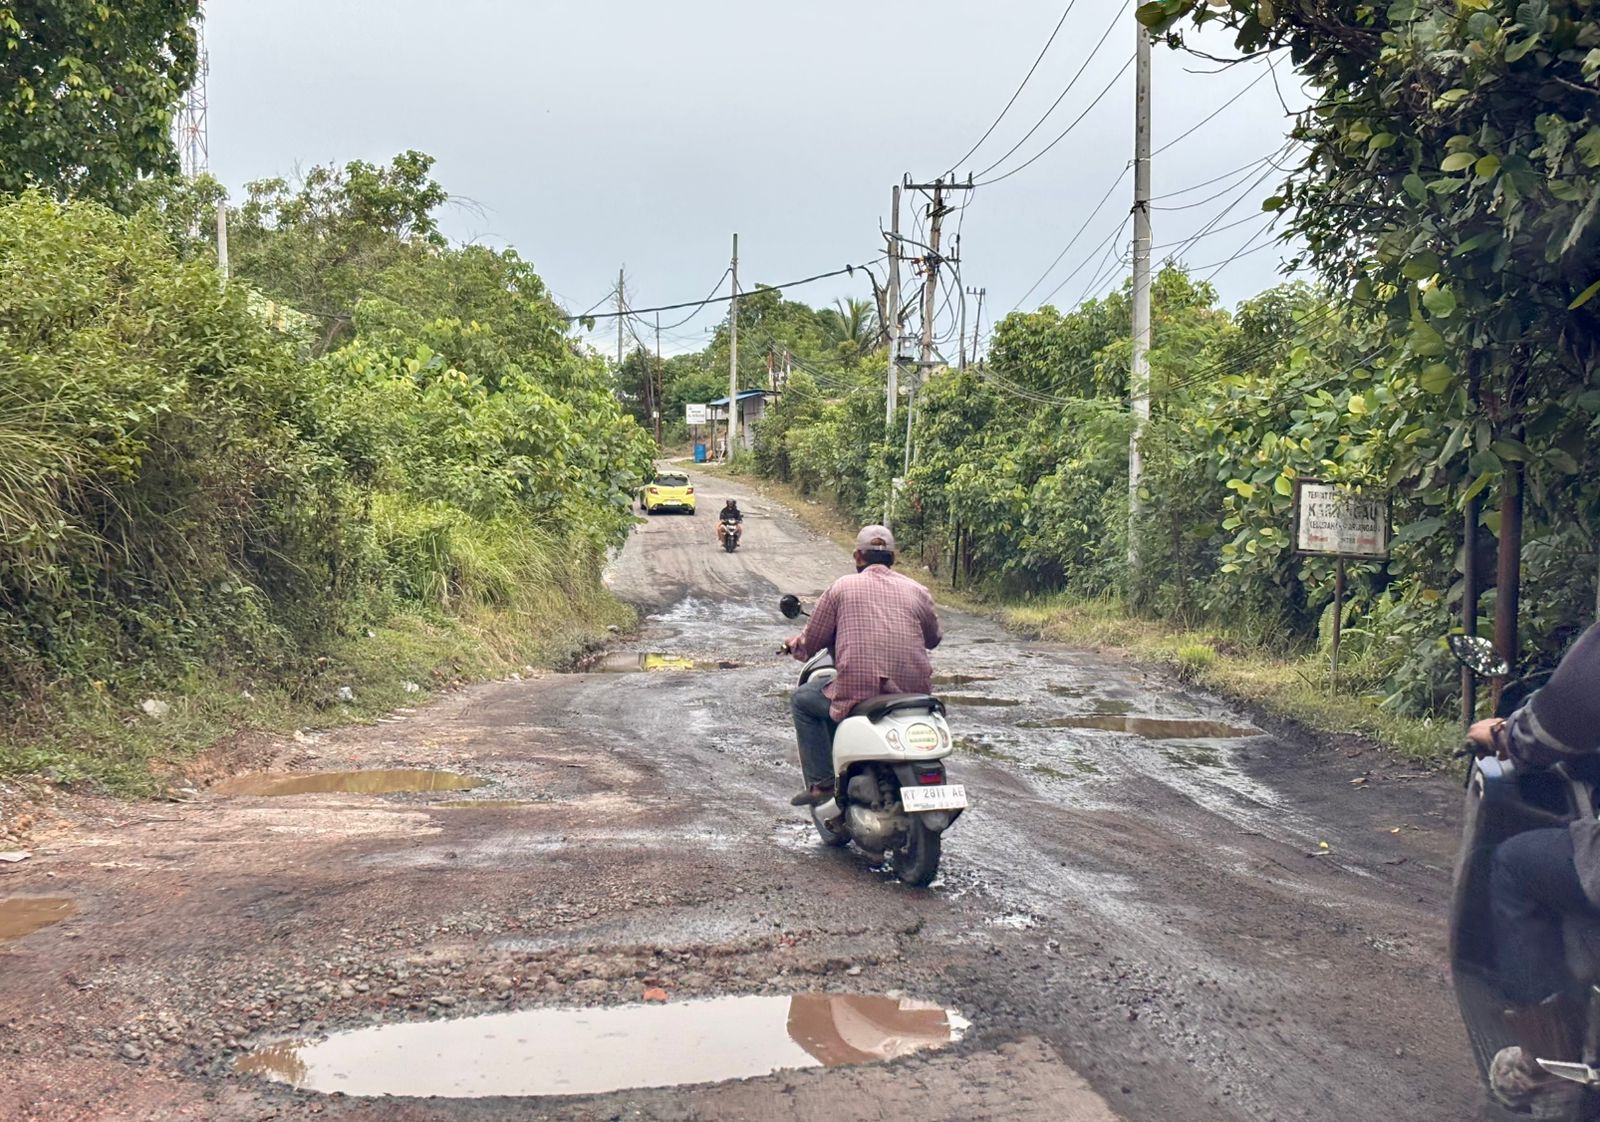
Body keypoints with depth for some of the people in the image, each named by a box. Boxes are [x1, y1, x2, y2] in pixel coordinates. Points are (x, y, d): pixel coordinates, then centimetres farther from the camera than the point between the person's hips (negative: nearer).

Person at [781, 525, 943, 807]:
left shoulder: (842, 587, 4)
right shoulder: (917, 591, 10)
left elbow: (811, 641, 8)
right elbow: (934, 638, 23)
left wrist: (796, 645, 31)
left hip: (858, 694, -4)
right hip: (914, 695, 4)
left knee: (803, 700, 21)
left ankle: (821, 784, 11)